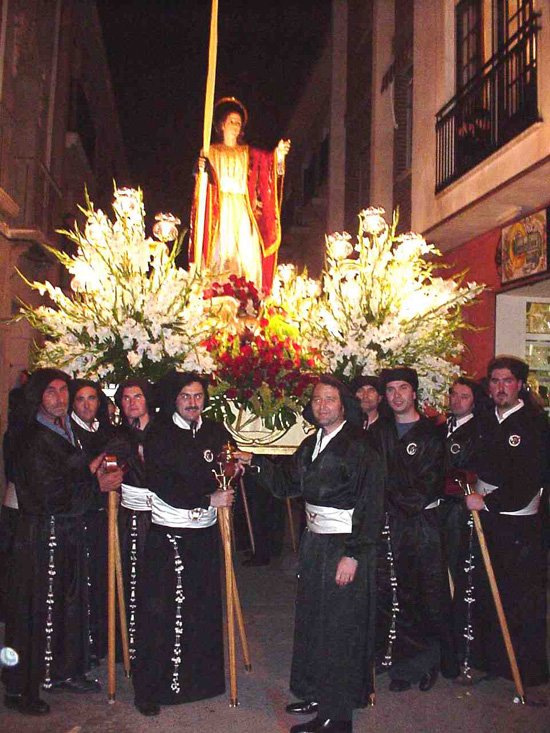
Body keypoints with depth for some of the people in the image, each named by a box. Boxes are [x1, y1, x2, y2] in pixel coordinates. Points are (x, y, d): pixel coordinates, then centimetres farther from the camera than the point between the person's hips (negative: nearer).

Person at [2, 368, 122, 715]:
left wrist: (89, 469, 0)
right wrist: (95, 483, -16)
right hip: (42, 534, -8)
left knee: (71, 601, 17)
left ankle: (64, 671, 34)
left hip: (69, 530, 8)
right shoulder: (35, 439, -18)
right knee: (37, 608, 2)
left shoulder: (65, 430, 8)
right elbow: (50, 496, -22)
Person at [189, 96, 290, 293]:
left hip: (243, 211, 2)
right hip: (220, 210, -2)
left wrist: (278, 153, -23)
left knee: (246, 253, -6)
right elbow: (207, 179, -2)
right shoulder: (211, 151, 11)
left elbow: (267, 159, -2)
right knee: (220, 252, -10)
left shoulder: (248, 153, 16)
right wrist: (201, 169, -24)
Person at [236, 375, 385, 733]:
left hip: (346, 546, -8)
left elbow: (370, 505, -18)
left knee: (339, 627, 2)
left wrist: (353, 554, -20)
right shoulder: (311, 444, 10)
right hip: (315, 542, 8)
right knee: (311, 620, 16)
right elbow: (286, 483, 15)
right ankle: (317, 693, 35)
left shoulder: (359, 447, -15)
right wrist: (255, 461, 5)